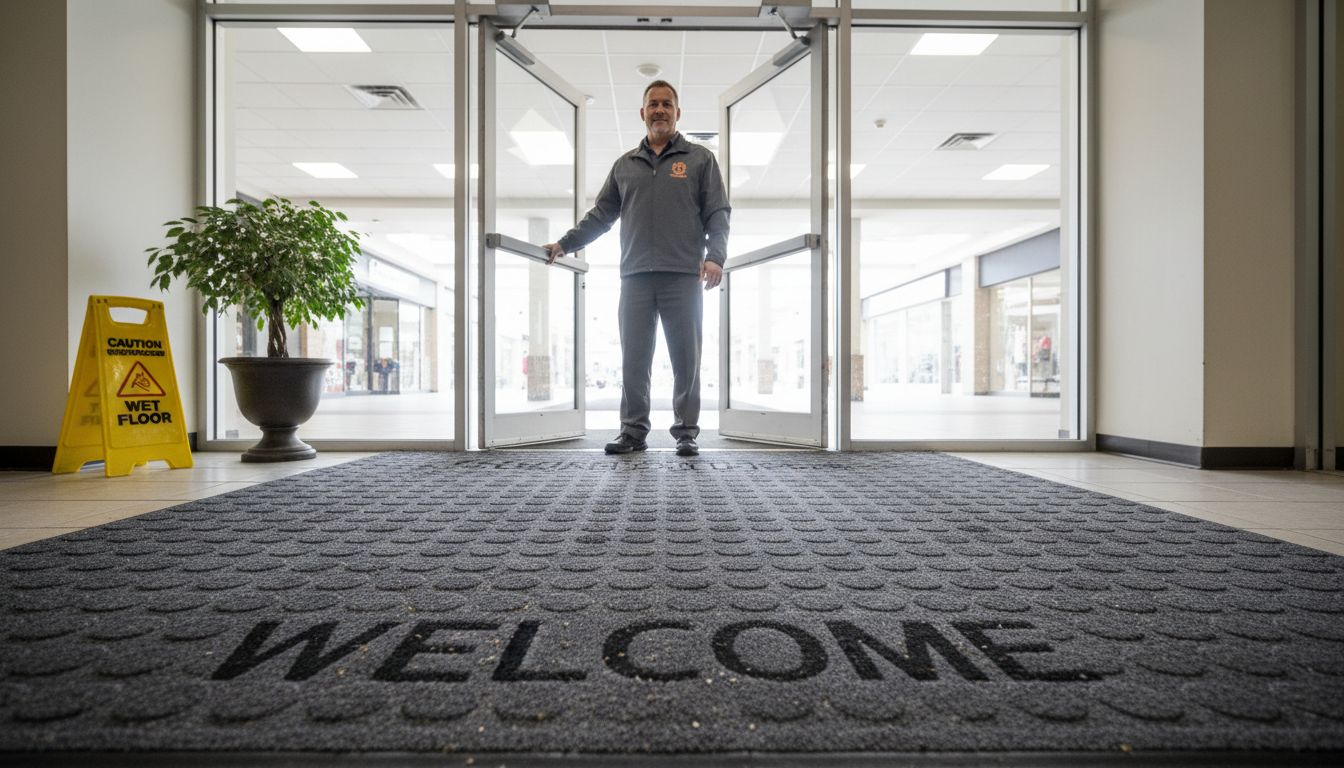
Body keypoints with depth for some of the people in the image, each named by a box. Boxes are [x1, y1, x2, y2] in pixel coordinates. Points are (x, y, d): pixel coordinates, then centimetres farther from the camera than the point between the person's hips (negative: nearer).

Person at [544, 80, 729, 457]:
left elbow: (717, 213, 3)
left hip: (683, 275, -2)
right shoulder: (624, 164, 19)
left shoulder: (700, 158, 10)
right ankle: (633, 429, 12)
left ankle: (686, 432, 10)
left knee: (686, 358, 0)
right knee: (634, 358, 3)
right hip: (635, 276, 3)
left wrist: (715, 255, -13)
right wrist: (564, 243, 8)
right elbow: (600, 215, 18)